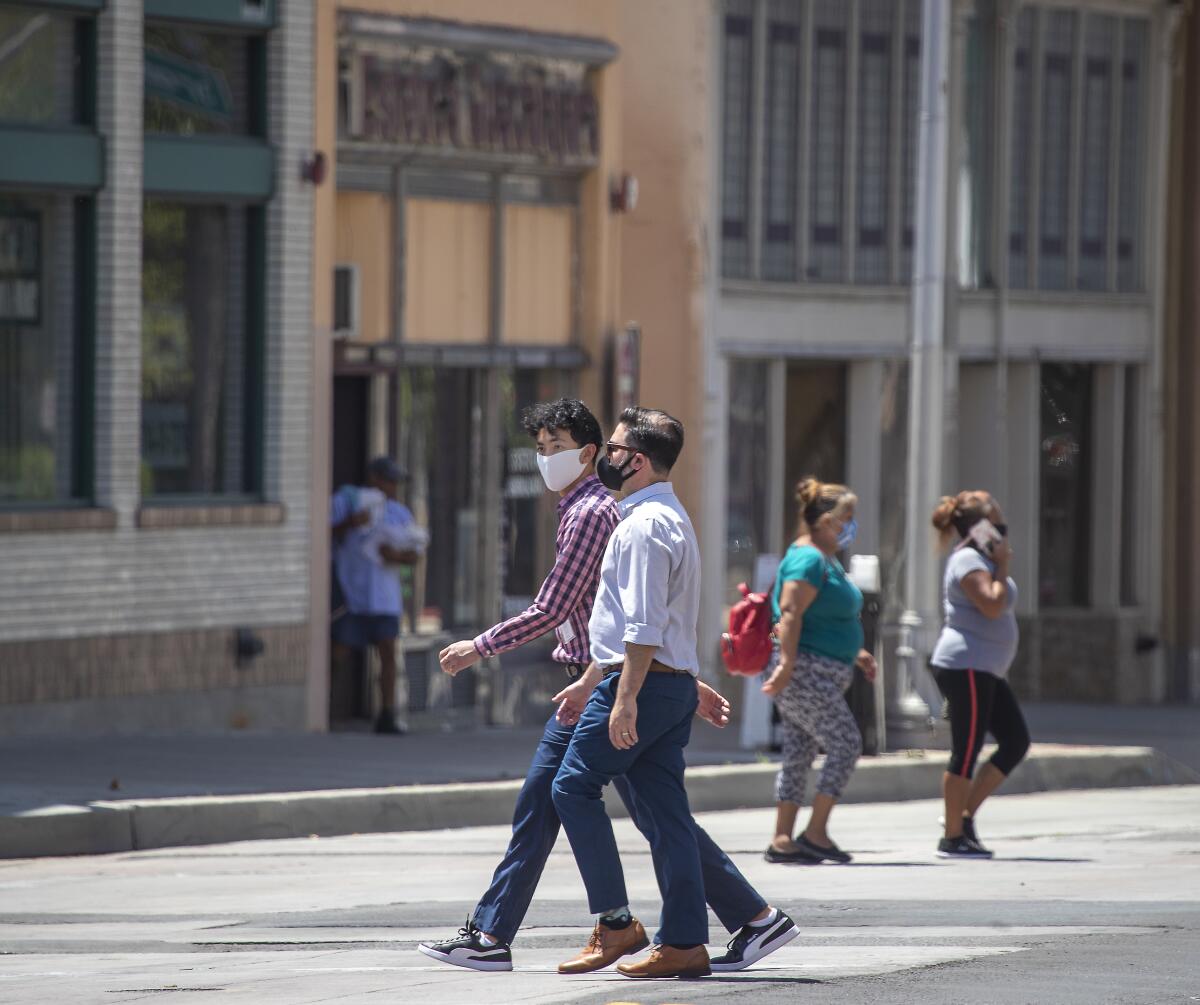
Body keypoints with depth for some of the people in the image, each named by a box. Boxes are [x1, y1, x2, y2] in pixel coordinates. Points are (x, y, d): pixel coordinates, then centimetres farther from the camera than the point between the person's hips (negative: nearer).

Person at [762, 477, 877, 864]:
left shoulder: (826, 560, 19)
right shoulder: (808, 560, -14)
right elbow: (790, 613, -23)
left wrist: (855, 653, 26)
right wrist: (787, 664, -29)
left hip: (821, 676, 11)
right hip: (807, 672, -11)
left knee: (799, 755, 8)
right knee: (846, 745, -10)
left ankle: (782, 839, 8)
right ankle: (815, 833, -8)